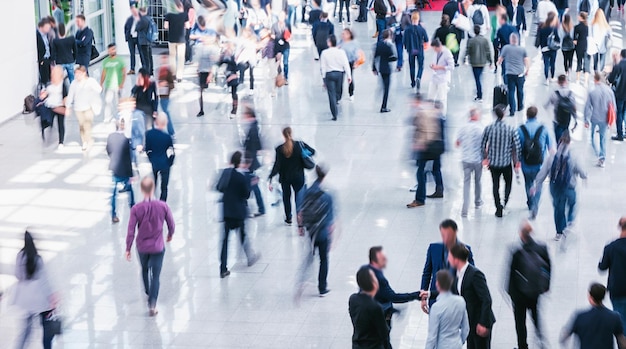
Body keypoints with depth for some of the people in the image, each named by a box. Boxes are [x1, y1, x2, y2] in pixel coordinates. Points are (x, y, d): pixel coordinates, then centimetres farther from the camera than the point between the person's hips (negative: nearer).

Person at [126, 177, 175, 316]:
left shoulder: (136, 209, -18)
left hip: (142, 247, 1)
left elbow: (131, 231, -13)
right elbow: (171, 225, -4)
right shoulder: (163, 206, -16)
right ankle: (152, 304, -4)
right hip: (158, 247, -1)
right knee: (156, 276, 5)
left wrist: (128, 249, -1)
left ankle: (148, 292, 49)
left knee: (144, 270, 27)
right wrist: (170, 235, 18)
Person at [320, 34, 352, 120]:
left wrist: (323, 77, 4)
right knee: (338, 92, 23)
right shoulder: (341, 52, -7)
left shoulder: (324, 53, -10)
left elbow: (322, 66, -6)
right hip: (339, 73, 1)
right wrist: (349, 76, 2)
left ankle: (334, 115, -1)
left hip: (329, 74, -1)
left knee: (331, 95, 1)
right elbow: (346, 65, -6)